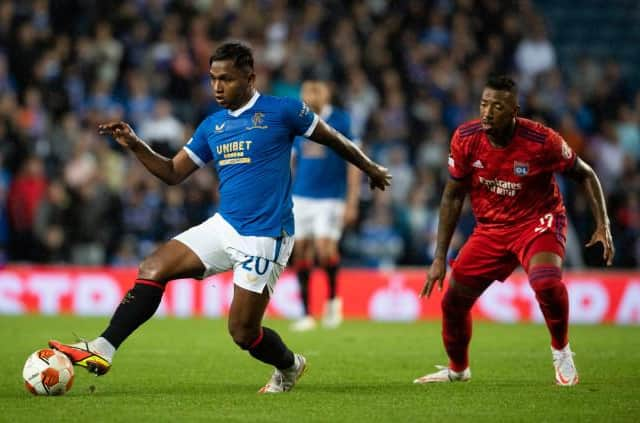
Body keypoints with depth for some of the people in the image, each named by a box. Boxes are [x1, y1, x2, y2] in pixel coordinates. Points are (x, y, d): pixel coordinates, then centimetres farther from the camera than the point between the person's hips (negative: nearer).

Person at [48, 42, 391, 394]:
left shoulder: (281, 111, -7)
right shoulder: (212, 126, 10)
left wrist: (370, 168, 17)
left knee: (243, 332, -3)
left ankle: (289, 367, 29)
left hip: (264, 238, -6)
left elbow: (333, 139, 6)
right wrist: (135, 146, -4)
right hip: (223, 227, 6)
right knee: (152, 269, -12)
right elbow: (173, 173, 10)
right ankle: (101, 351, -15)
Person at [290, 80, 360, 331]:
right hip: (301, 197, 4)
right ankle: (306, 314, 8)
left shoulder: (341, 121, -4)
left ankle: (332, 299, 9)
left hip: (331, 198, -4)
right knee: (301, 252, 0)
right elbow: (290, 161, 14)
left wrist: (352, 203, -8)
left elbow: (353, 162, -3)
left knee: (325, 250, -17)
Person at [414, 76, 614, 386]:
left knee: (546, 282, -33)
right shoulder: (465, 139, -12)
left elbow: (585, 174, -4)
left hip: (538, 222, -4)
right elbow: (453, 196, 0)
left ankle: (561, 352, -5)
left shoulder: (541, 141, -21)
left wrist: (603, 224, -13)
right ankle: (457, 369, 31)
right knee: (453, 301, 1)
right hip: (490, 229, 4)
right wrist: (440, 257, -2)